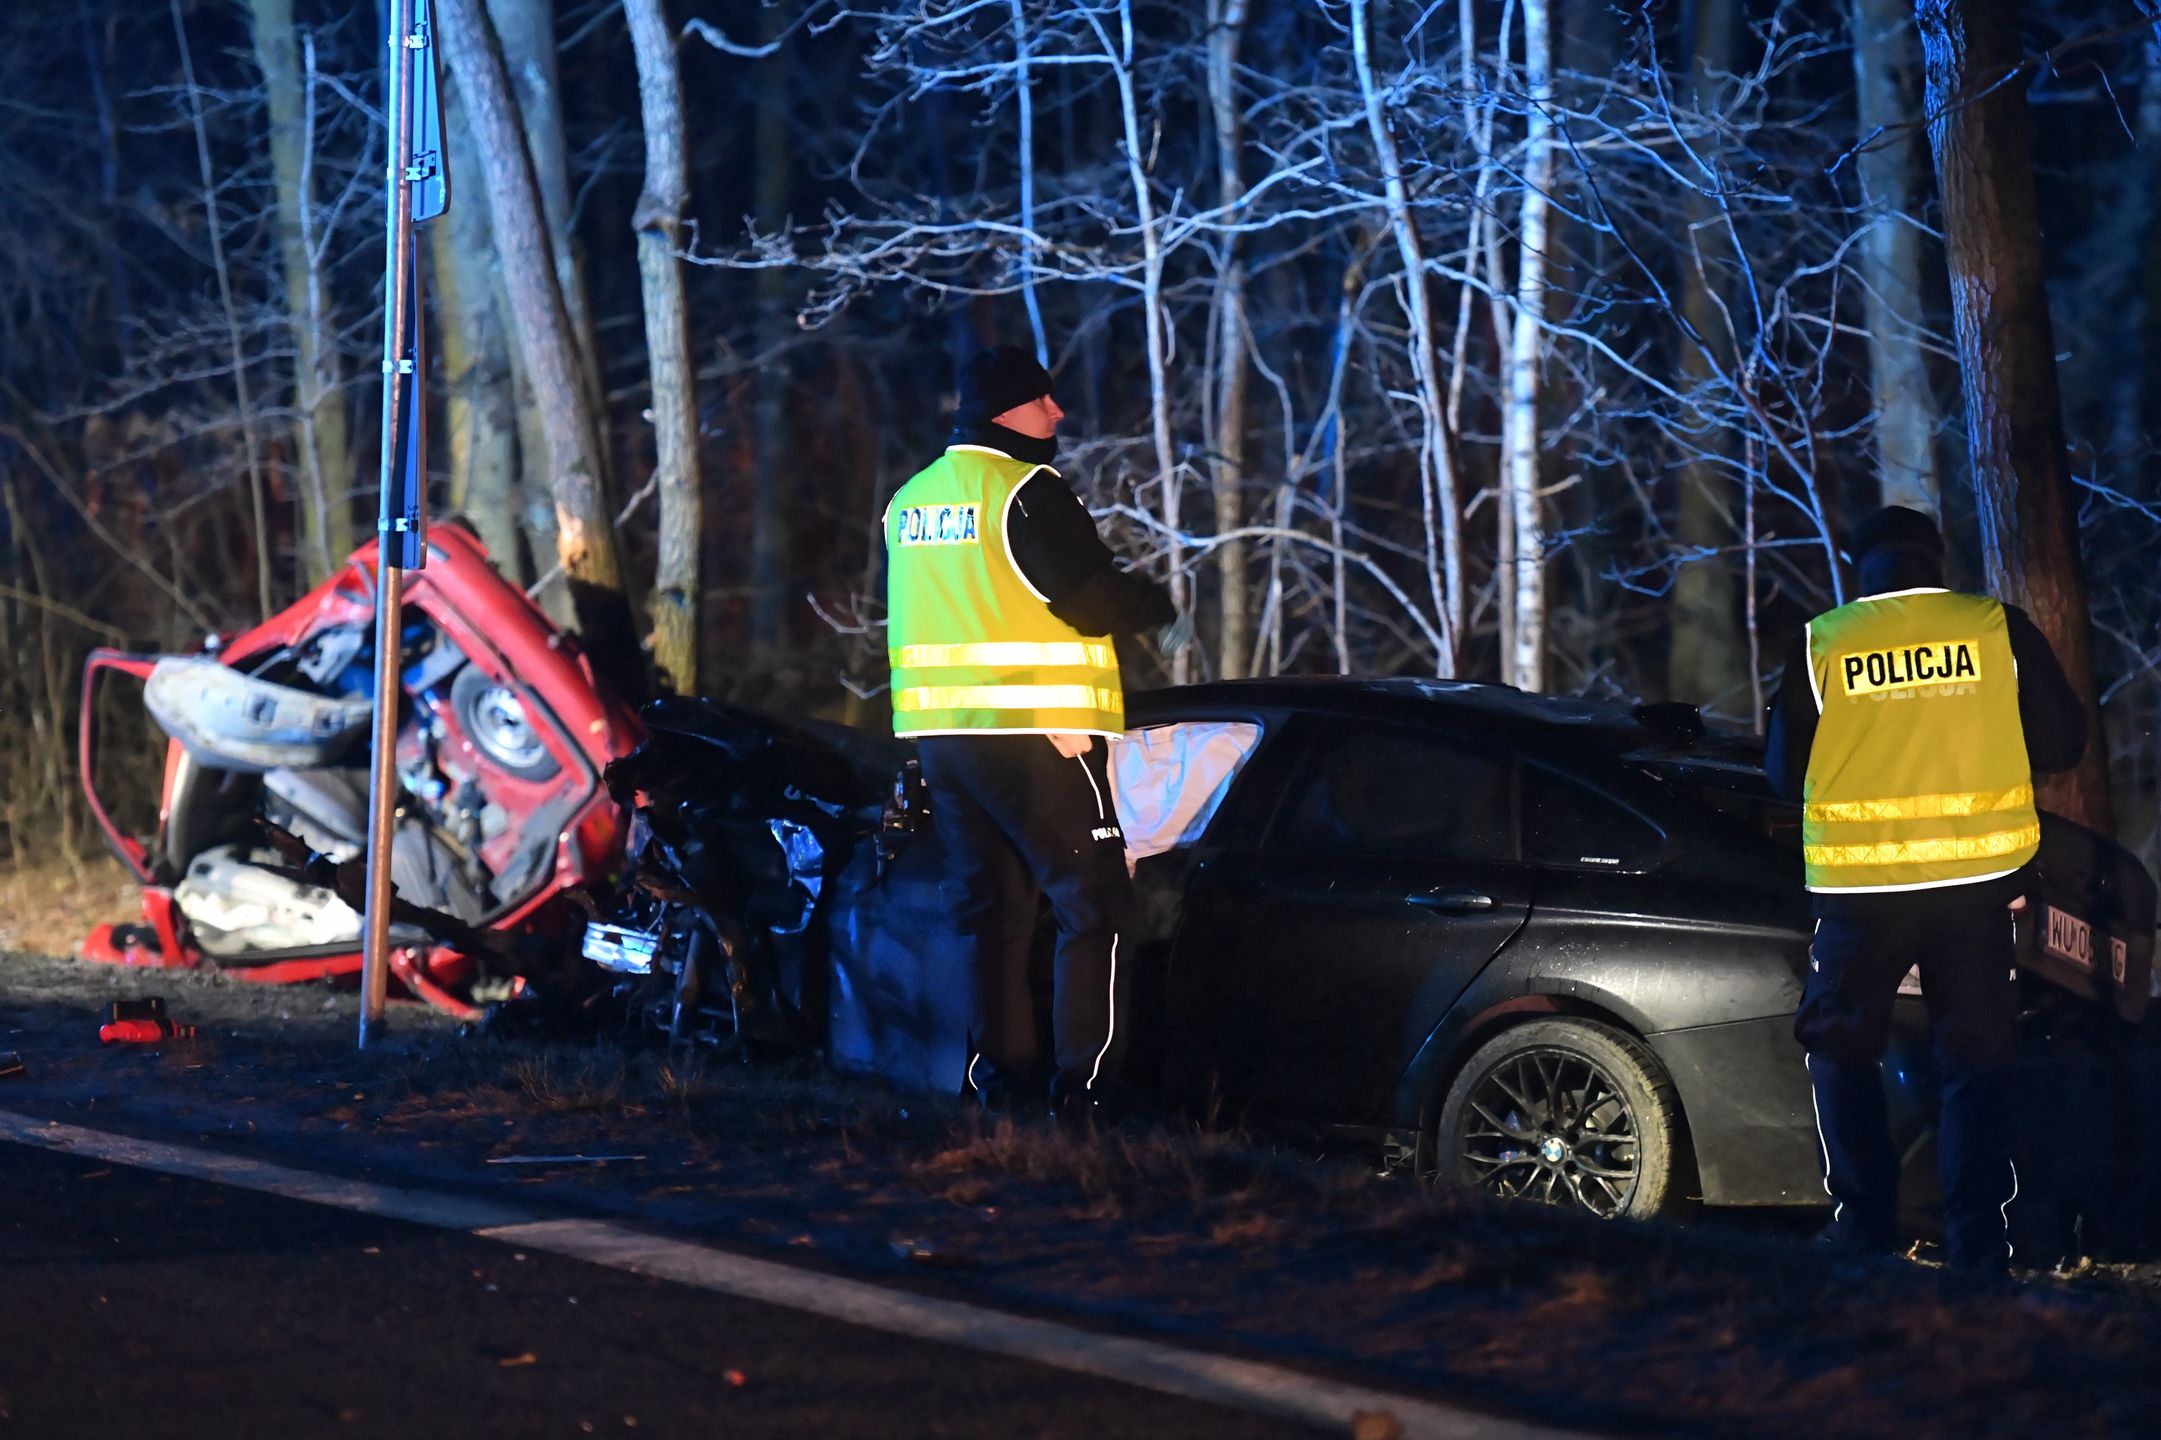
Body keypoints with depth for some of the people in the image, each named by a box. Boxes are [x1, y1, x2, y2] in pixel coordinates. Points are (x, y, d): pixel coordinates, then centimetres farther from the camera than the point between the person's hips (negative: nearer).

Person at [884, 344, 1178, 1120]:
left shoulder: (911, 500, 14)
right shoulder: (1026, 492, -12)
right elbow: (1093, 601, -16)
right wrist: (1155, 600, 5)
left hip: (938, 731, 8)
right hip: (1036, 733, -8)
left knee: (990, 904, 14)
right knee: (1094, 904, -2)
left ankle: (999, 1069, 13)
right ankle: (1085, 1079, -7)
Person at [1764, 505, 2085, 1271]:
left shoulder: (1821, 645, -2)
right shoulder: (1999, 630, -2)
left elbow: (1785, 772, 5)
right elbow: (2061, 742, 4)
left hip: (1860, 887, -1)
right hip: (1975, 878, 1)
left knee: (1842, 1050, 15)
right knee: (1976, 1061, 9)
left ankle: (1864, 1225, 7)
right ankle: (1978, 1240, 3)